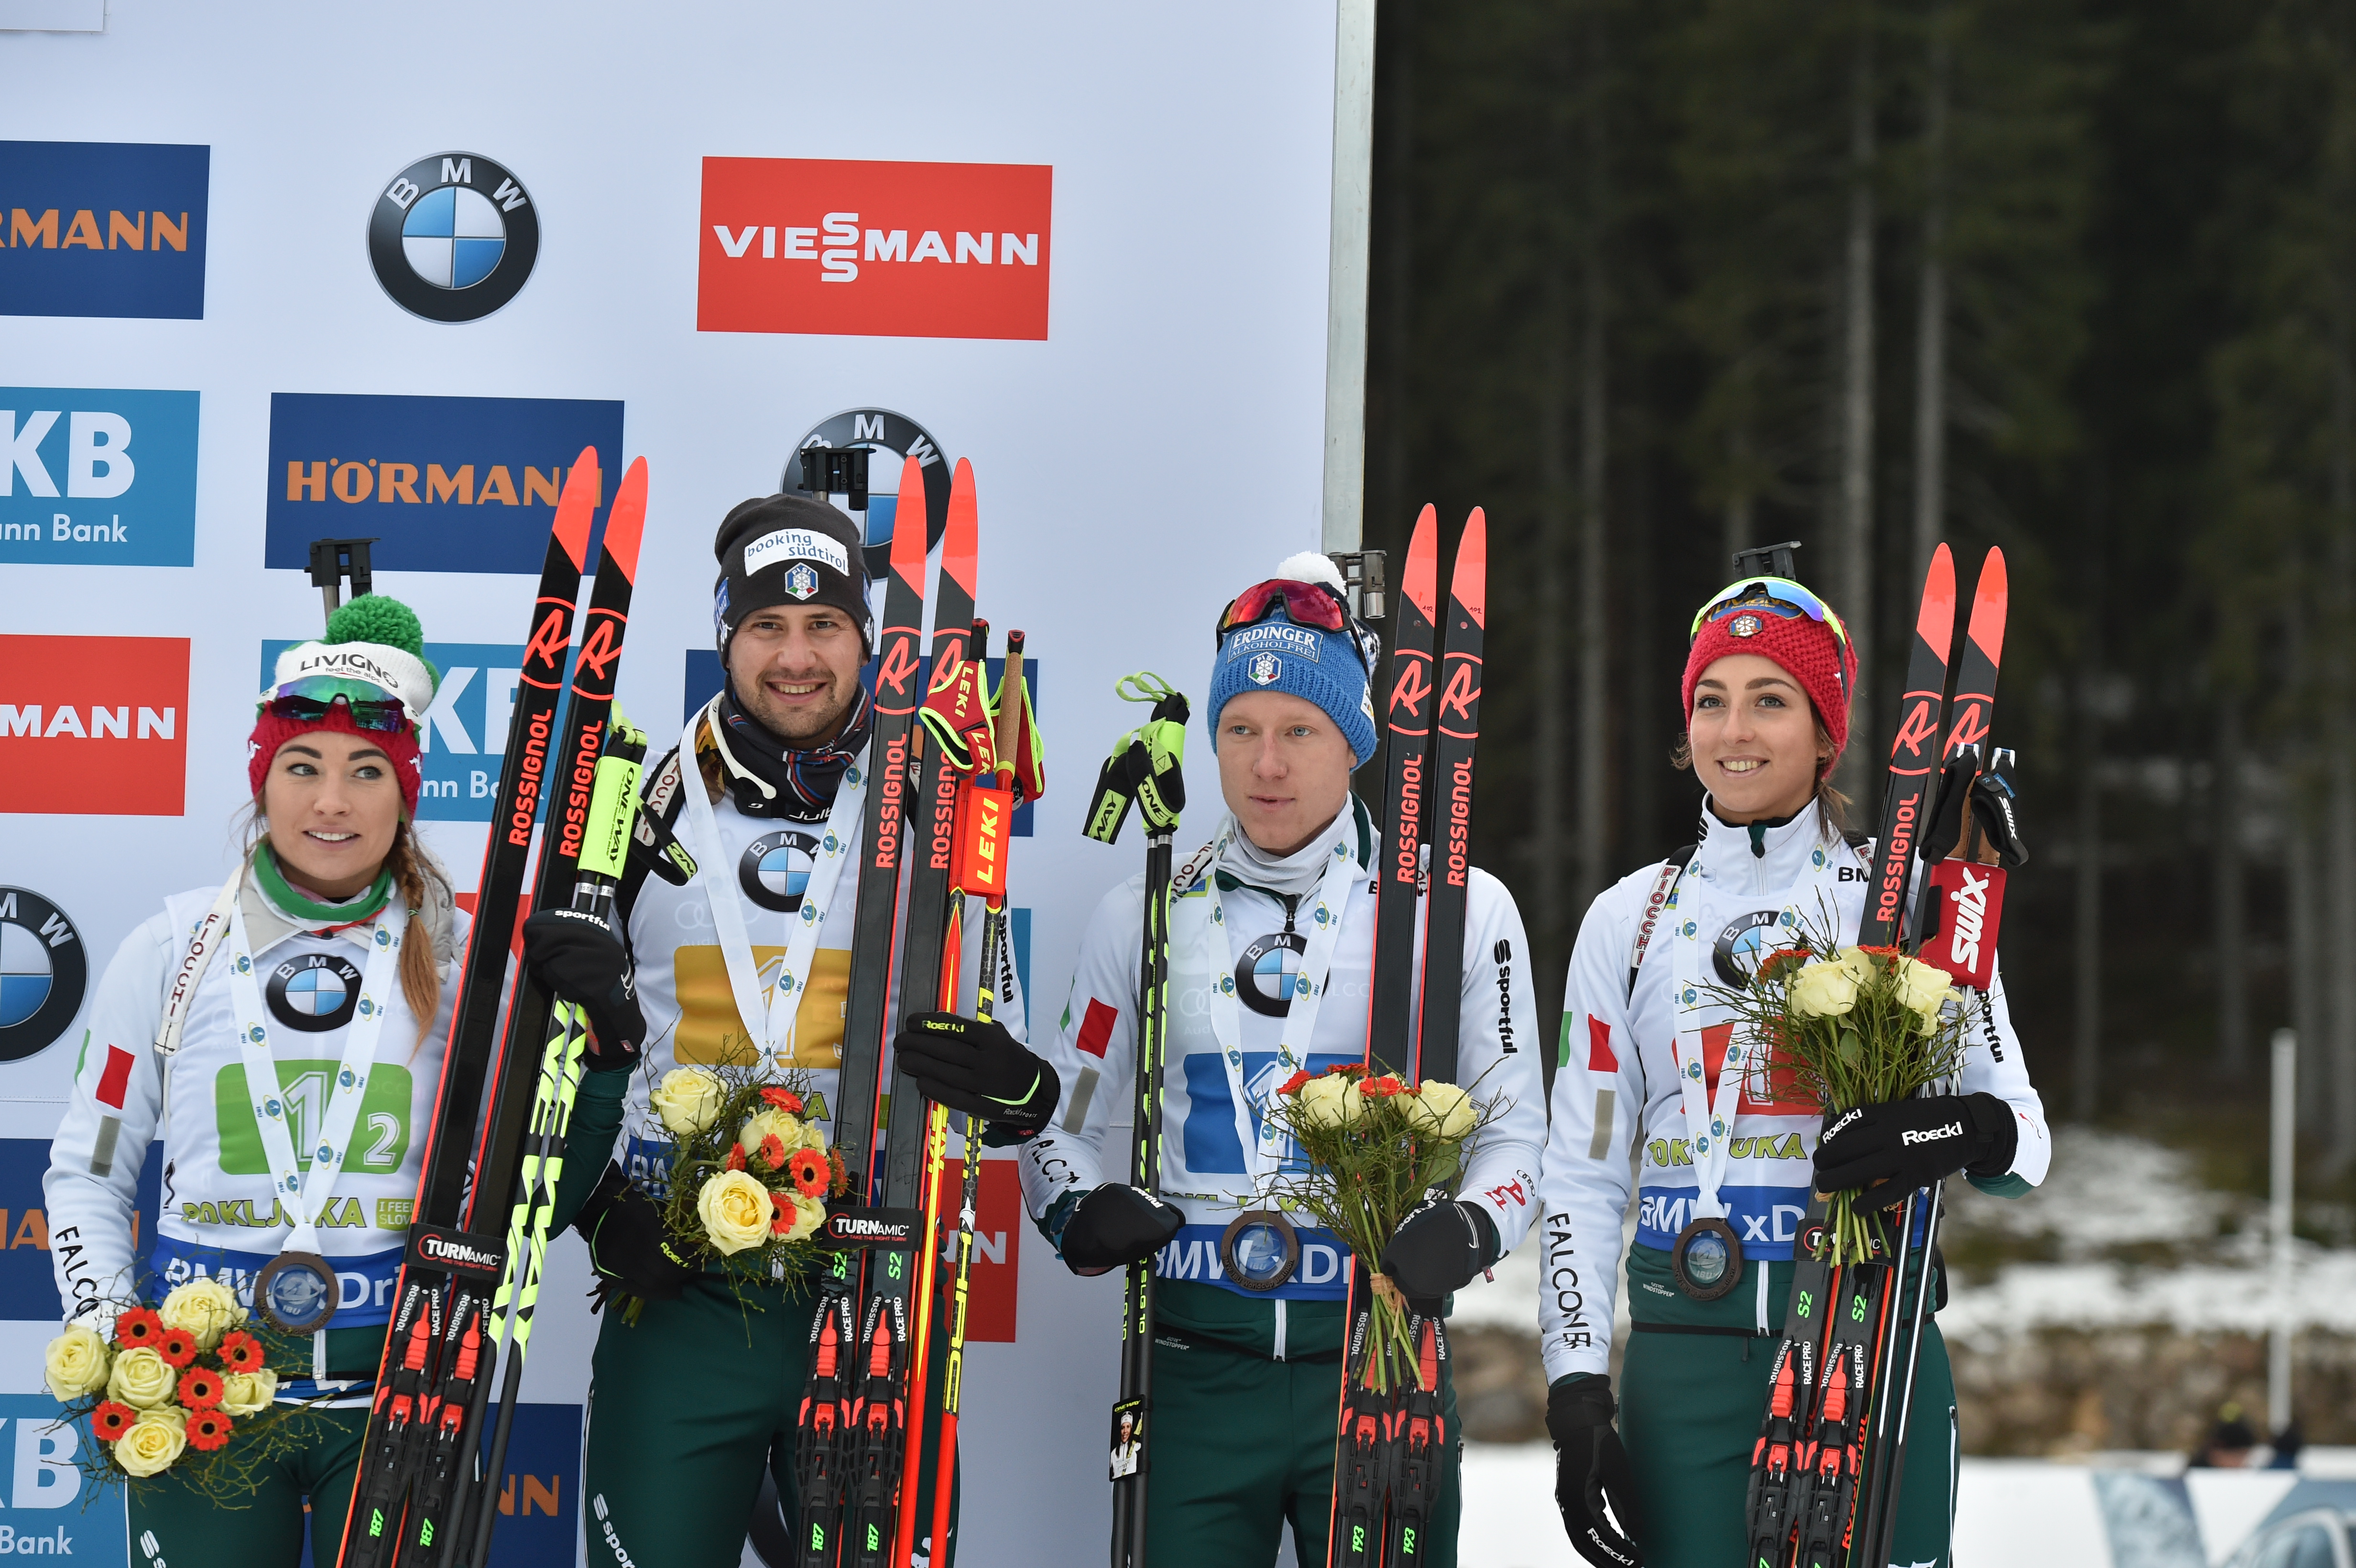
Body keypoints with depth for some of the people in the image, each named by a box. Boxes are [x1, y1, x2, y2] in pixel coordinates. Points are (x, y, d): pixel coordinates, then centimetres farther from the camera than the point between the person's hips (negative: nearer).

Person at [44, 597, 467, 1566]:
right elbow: (87, 1171, 8)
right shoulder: (175, 949, 4)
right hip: (199, 1378, 0)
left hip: (398, 1380, 0)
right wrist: (106, 1334, -4)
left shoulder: (461, 954, 5)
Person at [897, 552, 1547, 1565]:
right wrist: (1077, 1207, -8)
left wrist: (1465, 1231, -14)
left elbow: (1514, 1130, 5)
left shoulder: (1460, 909, 3)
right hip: (1196, 1370, 1)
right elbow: (1068, 1121, 14)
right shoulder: (1143, 915, 8)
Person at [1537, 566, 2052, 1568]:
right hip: (1686, 1363, 2)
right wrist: (1576, 1395, 0)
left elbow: (2024, 1132, 2)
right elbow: (1582, 1175, 10)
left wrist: (1965, 1131, -22)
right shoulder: (1630, 920, 9)